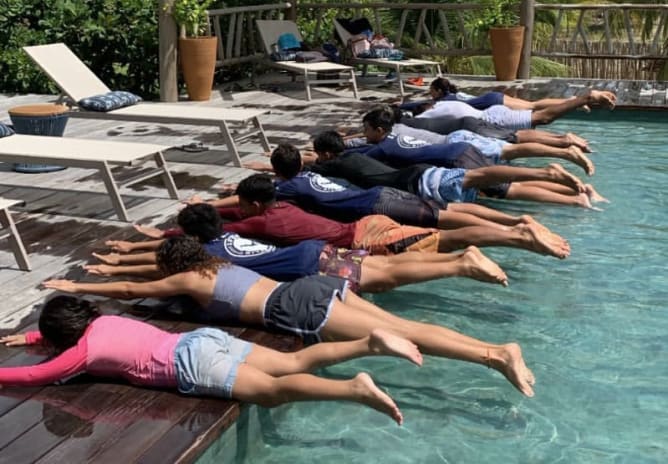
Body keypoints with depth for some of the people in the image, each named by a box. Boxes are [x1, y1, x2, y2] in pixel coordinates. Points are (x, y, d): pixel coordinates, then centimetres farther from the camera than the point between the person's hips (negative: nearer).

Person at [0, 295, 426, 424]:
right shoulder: (102, 321, 25)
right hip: (204, 340, 8)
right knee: (294, 363, 0)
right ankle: (372, 343, -11)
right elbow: (67, 329, 48)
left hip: (190, 363, -8)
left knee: (272, 391, -22)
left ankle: (355, 389, -39)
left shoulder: (84, 351, 3)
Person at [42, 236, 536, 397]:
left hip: (300, 307, -8)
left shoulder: (188, 280, 9)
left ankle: (497, 355, -24)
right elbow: (172, 247, 52)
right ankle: (498, 348, -11)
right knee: (403, 328, -2)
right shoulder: (216, 263, 31)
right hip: (314, 287, 8)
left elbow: (131, 290, 19)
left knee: (397, 339, -16)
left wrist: (77, 286, 31)